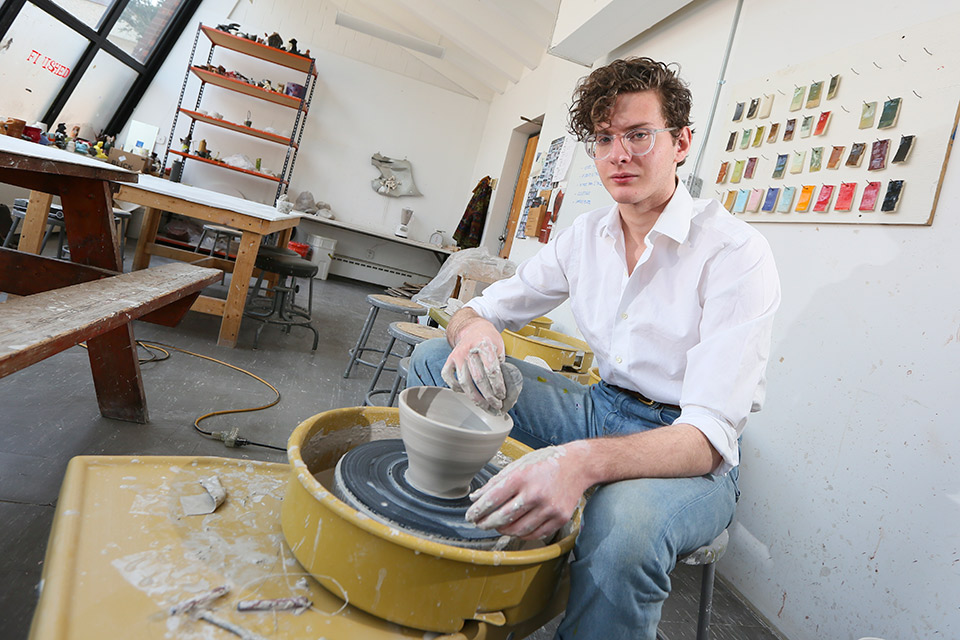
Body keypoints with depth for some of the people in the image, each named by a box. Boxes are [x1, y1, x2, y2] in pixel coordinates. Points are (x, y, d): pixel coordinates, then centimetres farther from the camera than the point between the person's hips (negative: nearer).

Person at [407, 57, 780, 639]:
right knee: (436, 359, -3)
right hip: (600, 409, 6)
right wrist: (473, 328, -21)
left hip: (690, 453, -5)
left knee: (627, 519, -42)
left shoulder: (736, 253, -18)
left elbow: (711, 434, -26)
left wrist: (584, 461, -46)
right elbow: (486, 307, 6)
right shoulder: (586, 235, 1)